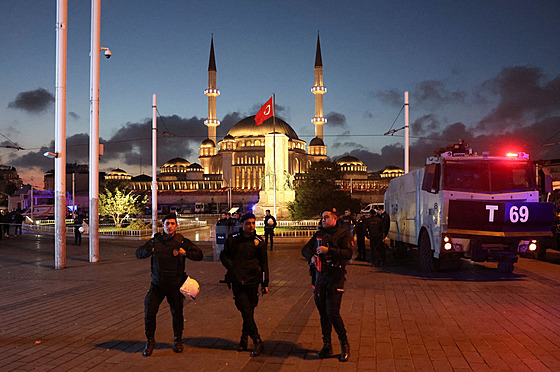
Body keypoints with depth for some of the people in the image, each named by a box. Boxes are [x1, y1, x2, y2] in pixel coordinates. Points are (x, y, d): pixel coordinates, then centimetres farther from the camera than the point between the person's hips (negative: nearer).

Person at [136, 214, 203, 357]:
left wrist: (185, 253, -20)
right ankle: (150, 341, 13)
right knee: (149, 312, -6)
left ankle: (178, 340, 28)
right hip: (157, 284, 1)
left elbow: (199, 255, -2)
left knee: (177, 313, 5)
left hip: (175, 284, -1)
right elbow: (138, 253, 8)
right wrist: (149, 251, -13)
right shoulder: (155, 241, 3)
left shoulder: (182, 241, -1)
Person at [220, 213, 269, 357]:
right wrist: (233, 270, -5)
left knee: (249, 311, 7)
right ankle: (257, 342, -6)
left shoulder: (258, 241, 5)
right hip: (238, 281, -1)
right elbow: (224, 256, 10)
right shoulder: (233, 240, 3)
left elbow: (264, 263, 11)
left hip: (253, 281, 1)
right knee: (246, 311, -9)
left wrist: (265, 283, 10)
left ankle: (244, 338, 23)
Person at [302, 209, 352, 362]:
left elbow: (348, 253, -18)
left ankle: (345, 345, 7)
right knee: (323, 313, 9)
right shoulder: (319, 234, 13)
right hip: (320, 276, 6)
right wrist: (311, 257, -5)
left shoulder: (343, 235, -4)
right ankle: (327, 346, 19)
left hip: (335, 277, -5)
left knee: (332, 313, -11)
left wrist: (328, 250, -26)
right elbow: (305, 249, 16)